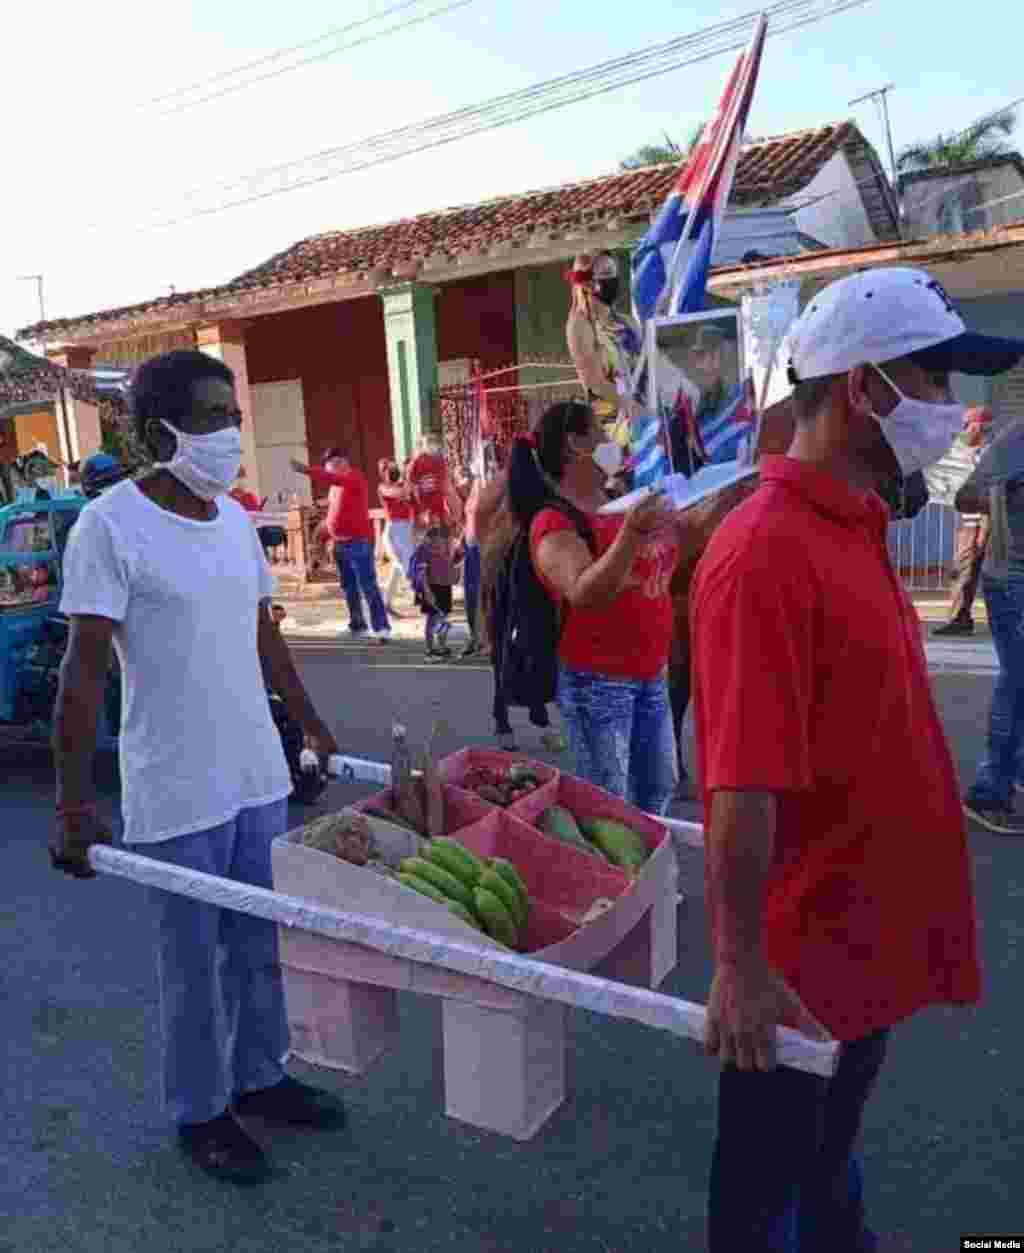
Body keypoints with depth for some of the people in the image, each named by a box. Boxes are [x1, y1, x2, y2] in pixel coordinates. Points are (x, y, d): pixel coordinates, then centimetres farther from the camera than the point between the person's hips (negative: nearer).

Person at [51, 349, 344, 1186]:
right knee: (195, 961, 11)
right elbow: (84, 670, -17)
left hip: (260, 775, 6)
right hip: (176, 796, -6)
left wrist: (314, 730, 19)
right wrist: (74, 802, -19)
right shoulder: (111, 526, -14)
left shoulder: (236, 518, 6)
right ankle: (200, 1111, 33)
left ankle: (259, 1076, 40)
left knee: (262, 945, 19)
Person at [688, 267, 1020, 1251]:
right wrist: (739, 968, -26)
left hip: (866, 939, 9)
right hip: (800, 964, -8)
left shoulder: (853, 531, 5)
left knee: (830, 1142, 30)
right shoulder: (768, 553, -26)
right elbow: (743, 789, -29)